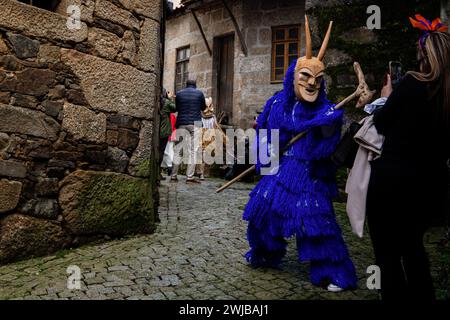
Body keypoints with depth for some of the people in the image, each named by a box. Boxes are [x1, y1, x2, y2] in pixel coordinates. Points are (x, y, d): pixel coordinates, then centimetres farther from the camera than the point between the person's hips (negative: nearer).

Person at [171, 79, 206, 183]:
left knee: (178, 150, 7)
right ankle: (190, 177, -6)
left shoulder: (179, 94, 9)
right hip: (195, 123, -2)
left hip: (181, 123, 2)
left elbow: (177, 108, 17)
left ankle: (174, 175, 8)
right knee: (193, 150, -2)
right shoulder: (199, 93, 4)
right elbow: (203, 108, 15)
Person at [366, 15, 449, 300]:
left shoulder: (413, 84, -14)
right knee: (412, 244, 28)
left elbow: (382, 124, -2)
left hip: (392, 179, -5)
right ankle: (423, 295, 38)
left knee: (387, 254, 10)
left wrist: (388, 99, 16)